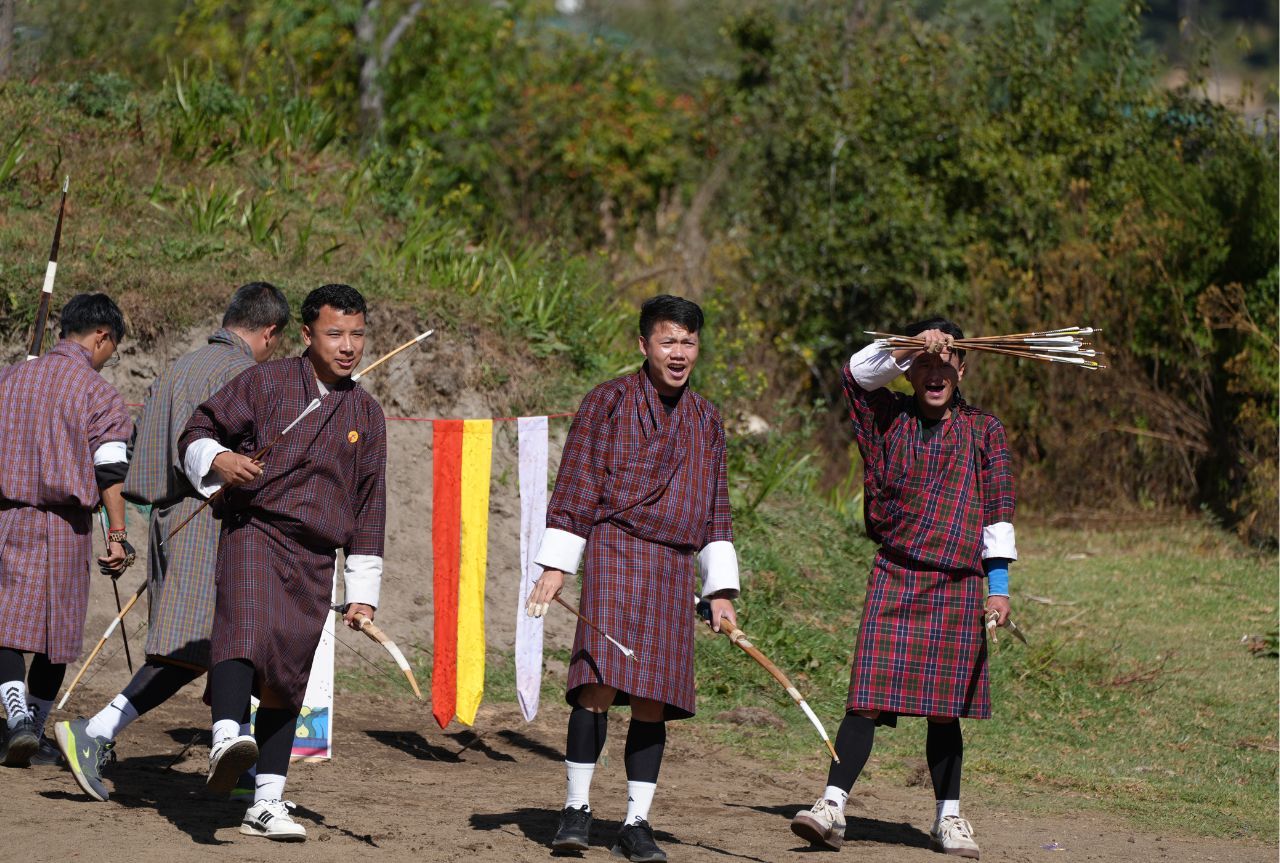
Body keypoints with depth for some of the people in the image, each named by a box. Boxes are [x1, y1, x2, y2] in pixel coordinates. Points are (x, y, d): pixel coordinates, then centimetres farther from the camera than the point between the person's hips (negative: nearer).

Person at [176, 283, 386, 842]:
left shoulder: (366, 414, 14)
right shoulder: (266, 383, 3)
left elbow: (369, 507, 16)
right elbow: (196, 433, 6)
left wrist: (364, 592, 13)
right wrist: (218, 460, -18)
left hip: (315, 558, 4)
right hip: (254, 531, -4)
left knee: (286, 683, 5)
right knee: (248, 626, -32)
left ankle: (267, 805, 12)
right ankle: (226, 738, -52)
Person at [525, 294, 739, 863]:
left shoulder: (705, 419, 15)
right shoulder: (607, 402, 2)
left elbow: (715, 511, 17)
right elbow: (575, 488, 1)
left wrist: (720, 591, 11)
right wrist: (555, 566, -5)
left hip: (673, 568, 4)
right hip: (614, 551, -4)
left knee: (654, 698, 1)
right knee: (601, 681, -18)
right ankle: (576, 809, -8)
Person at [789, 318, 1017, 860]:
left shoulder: (984, 430, 7)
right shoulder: (889, 419, 7)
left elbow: (998, 509, 5)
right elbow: (858, 372, -8)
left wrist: (999, 586, 0)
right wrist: (911, 348, -20)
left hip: (958, 584, 1)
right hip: (895, 576, -1)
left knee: (944, 706, 7)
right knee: (869, 696, -9)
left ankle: (948, 818, 18)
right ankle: (832, 806, -11)